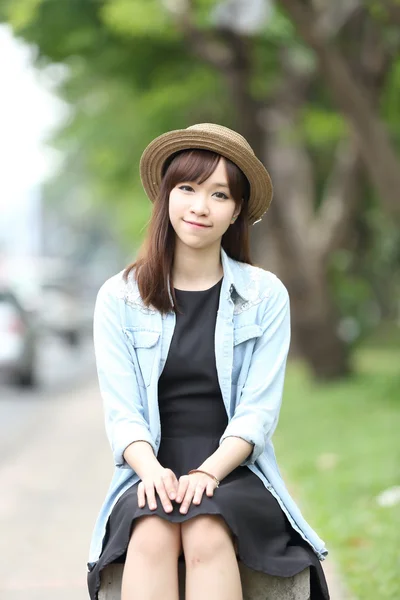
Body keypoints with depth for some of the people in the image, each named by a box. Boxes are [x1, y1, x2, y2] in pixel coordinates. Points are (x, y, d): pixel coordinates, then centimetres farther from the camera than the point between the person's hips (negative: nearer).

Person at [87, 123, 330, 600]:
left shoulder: (265, 296, 7)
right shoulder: (119, 297, 9)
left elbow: (258, 413, -1)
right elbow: (121, 411, 0)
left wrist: (207, 473, -19)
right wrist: (152, 470, -21)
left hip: (237, 476, 0)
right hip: (152, 477, 1)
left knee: (206, 530, -34)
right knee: (152, 531, -34)